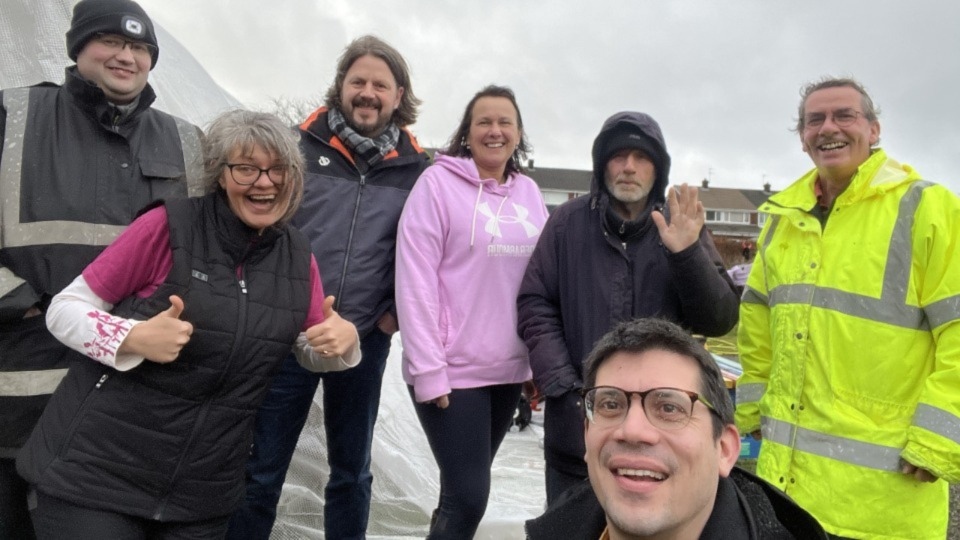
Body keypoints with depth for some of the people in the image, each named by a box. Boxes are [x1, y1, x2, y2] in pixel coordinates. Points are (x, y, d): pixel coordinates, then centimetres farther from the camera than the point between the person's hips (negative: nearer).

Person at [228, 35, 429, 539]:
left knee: (351, 472, 16)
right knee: (260, 471, 8)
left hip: (366, 342, 2)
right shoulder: (302, 145, -2)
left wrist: (398, 311, 1)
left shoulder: (416, 167, 2)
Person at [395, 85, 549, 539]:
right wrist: (428, 370, -16)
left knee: (465, 488, 17)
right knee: (468, 495, -3)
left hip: (509, 369, 5)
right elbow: (415, 279, -13)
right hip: (453, 369, -5)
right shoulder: (439, 182, -7)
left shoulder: (529, 192, 8)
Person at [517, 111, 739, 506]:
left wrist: (687, 254, -18)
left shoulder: (683, 229, 3)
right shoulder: (569, 222, 0)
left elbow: (720, 320, -2)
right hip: (577, 424, 0)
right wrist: (563, 384, -10)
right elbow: (535, 304, 0)